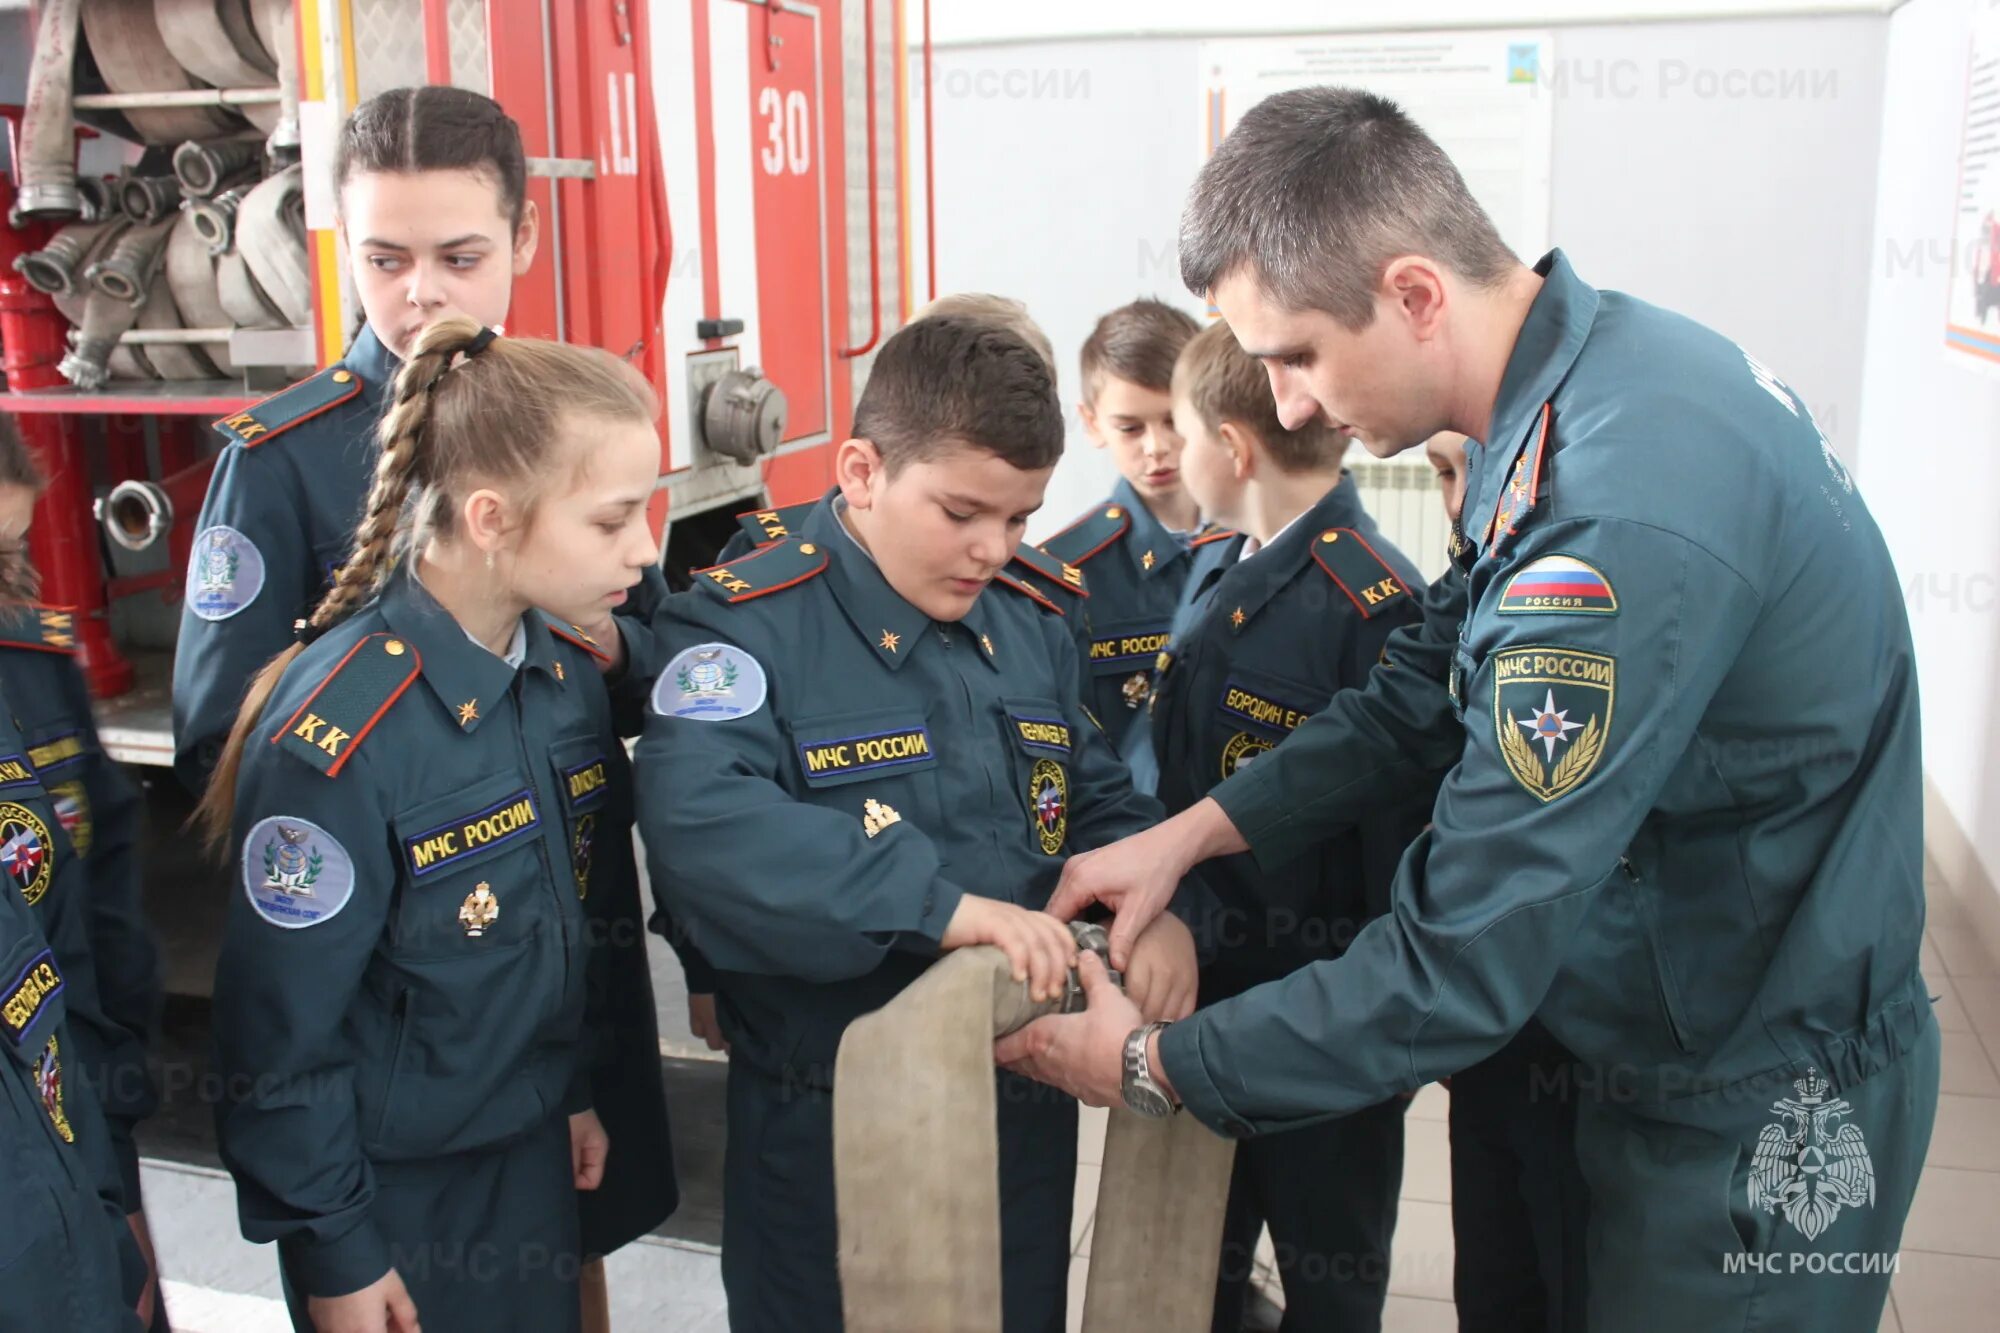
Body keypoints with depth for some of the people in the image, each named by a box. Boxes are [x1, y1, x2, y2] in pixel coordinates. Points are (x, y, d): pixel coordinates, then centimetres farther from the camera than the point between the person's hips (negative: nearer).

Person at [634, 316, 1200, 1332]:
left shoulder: (1031, 626, 6)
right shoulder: (743, 621, -15)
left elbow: (1102, 801, 12)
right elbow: (699, 817, -32)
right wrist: (939, 904, -37)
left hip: (1026, 1104, 6)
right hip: (826, 1129, -5)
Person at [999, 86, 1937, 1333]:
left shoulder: (1620, 521, -34)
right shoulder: (1599, 355, -3)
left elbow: (1464, 969, -29)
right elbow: (1431, 685, 7)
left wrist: (1154, 1065, -17)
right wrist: (1190, 832, 0)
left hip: (1758, 1125, -8)